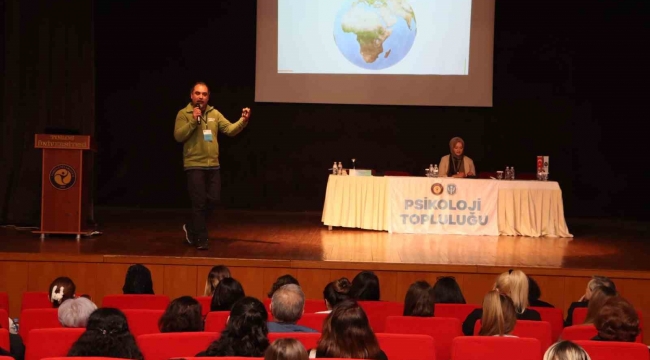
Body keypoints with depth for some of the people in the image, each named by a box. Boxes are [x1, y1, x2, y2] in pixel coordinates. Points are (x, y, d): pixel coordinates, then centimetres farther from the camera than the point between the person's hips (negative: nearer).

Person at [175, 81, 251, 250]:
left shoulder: (215, 114, 9)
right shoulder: (184, 114, -3)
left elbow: (230, 130, 1)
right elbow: (178, 136, -13)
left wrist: (243, 121, -15)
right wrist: (193, 121, -21)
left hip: (213, 165, 5)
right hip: (194, 165, -5)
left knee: (213, 200, 9)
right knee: (199, 202, -4)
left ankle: (191, 228, 29)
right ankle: (201, 239, 5)